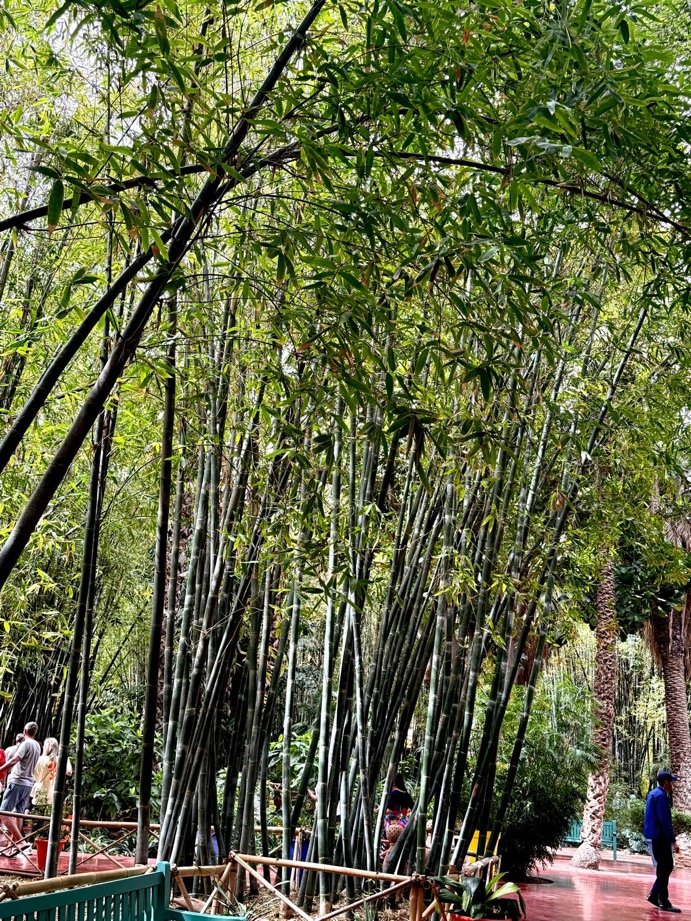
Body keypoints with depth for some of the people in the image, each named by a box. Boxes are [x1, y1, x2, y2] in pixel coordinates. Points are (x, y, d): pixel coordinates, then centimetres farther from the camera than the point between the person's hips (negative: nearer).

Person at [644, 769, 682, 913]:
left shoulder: (653, 793, 14)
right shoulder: (661, 796, -17)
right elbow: (665, 821, -21)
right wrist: (673, 841, -21)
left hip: (656, 835, 10)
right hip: (660, 836, -10)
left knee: (667, 866, 14)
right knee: (664, 868, -3)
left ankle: (654, 895, 17)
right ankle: (664, 902, 2)